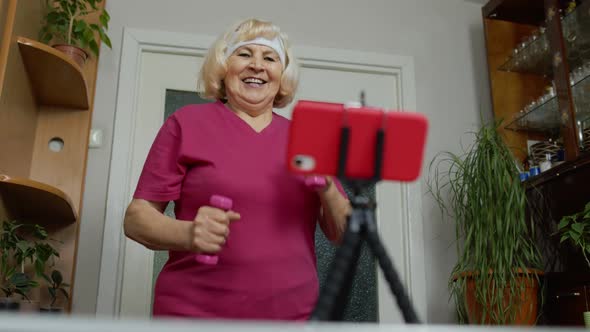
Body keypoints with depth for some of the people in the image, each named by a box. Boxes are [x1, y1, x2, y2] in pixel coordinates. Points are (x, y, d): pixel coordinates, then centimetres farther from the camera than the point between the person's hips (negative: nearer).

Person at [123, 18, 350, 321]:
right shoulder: (188, 122, -1)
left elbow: (343, 234, 8)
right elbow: (136, 217, -3)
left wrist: (327, 189, -12)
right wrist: (188, 234, -23)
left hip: (294, 314, 3)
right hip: (195, 312, -2)